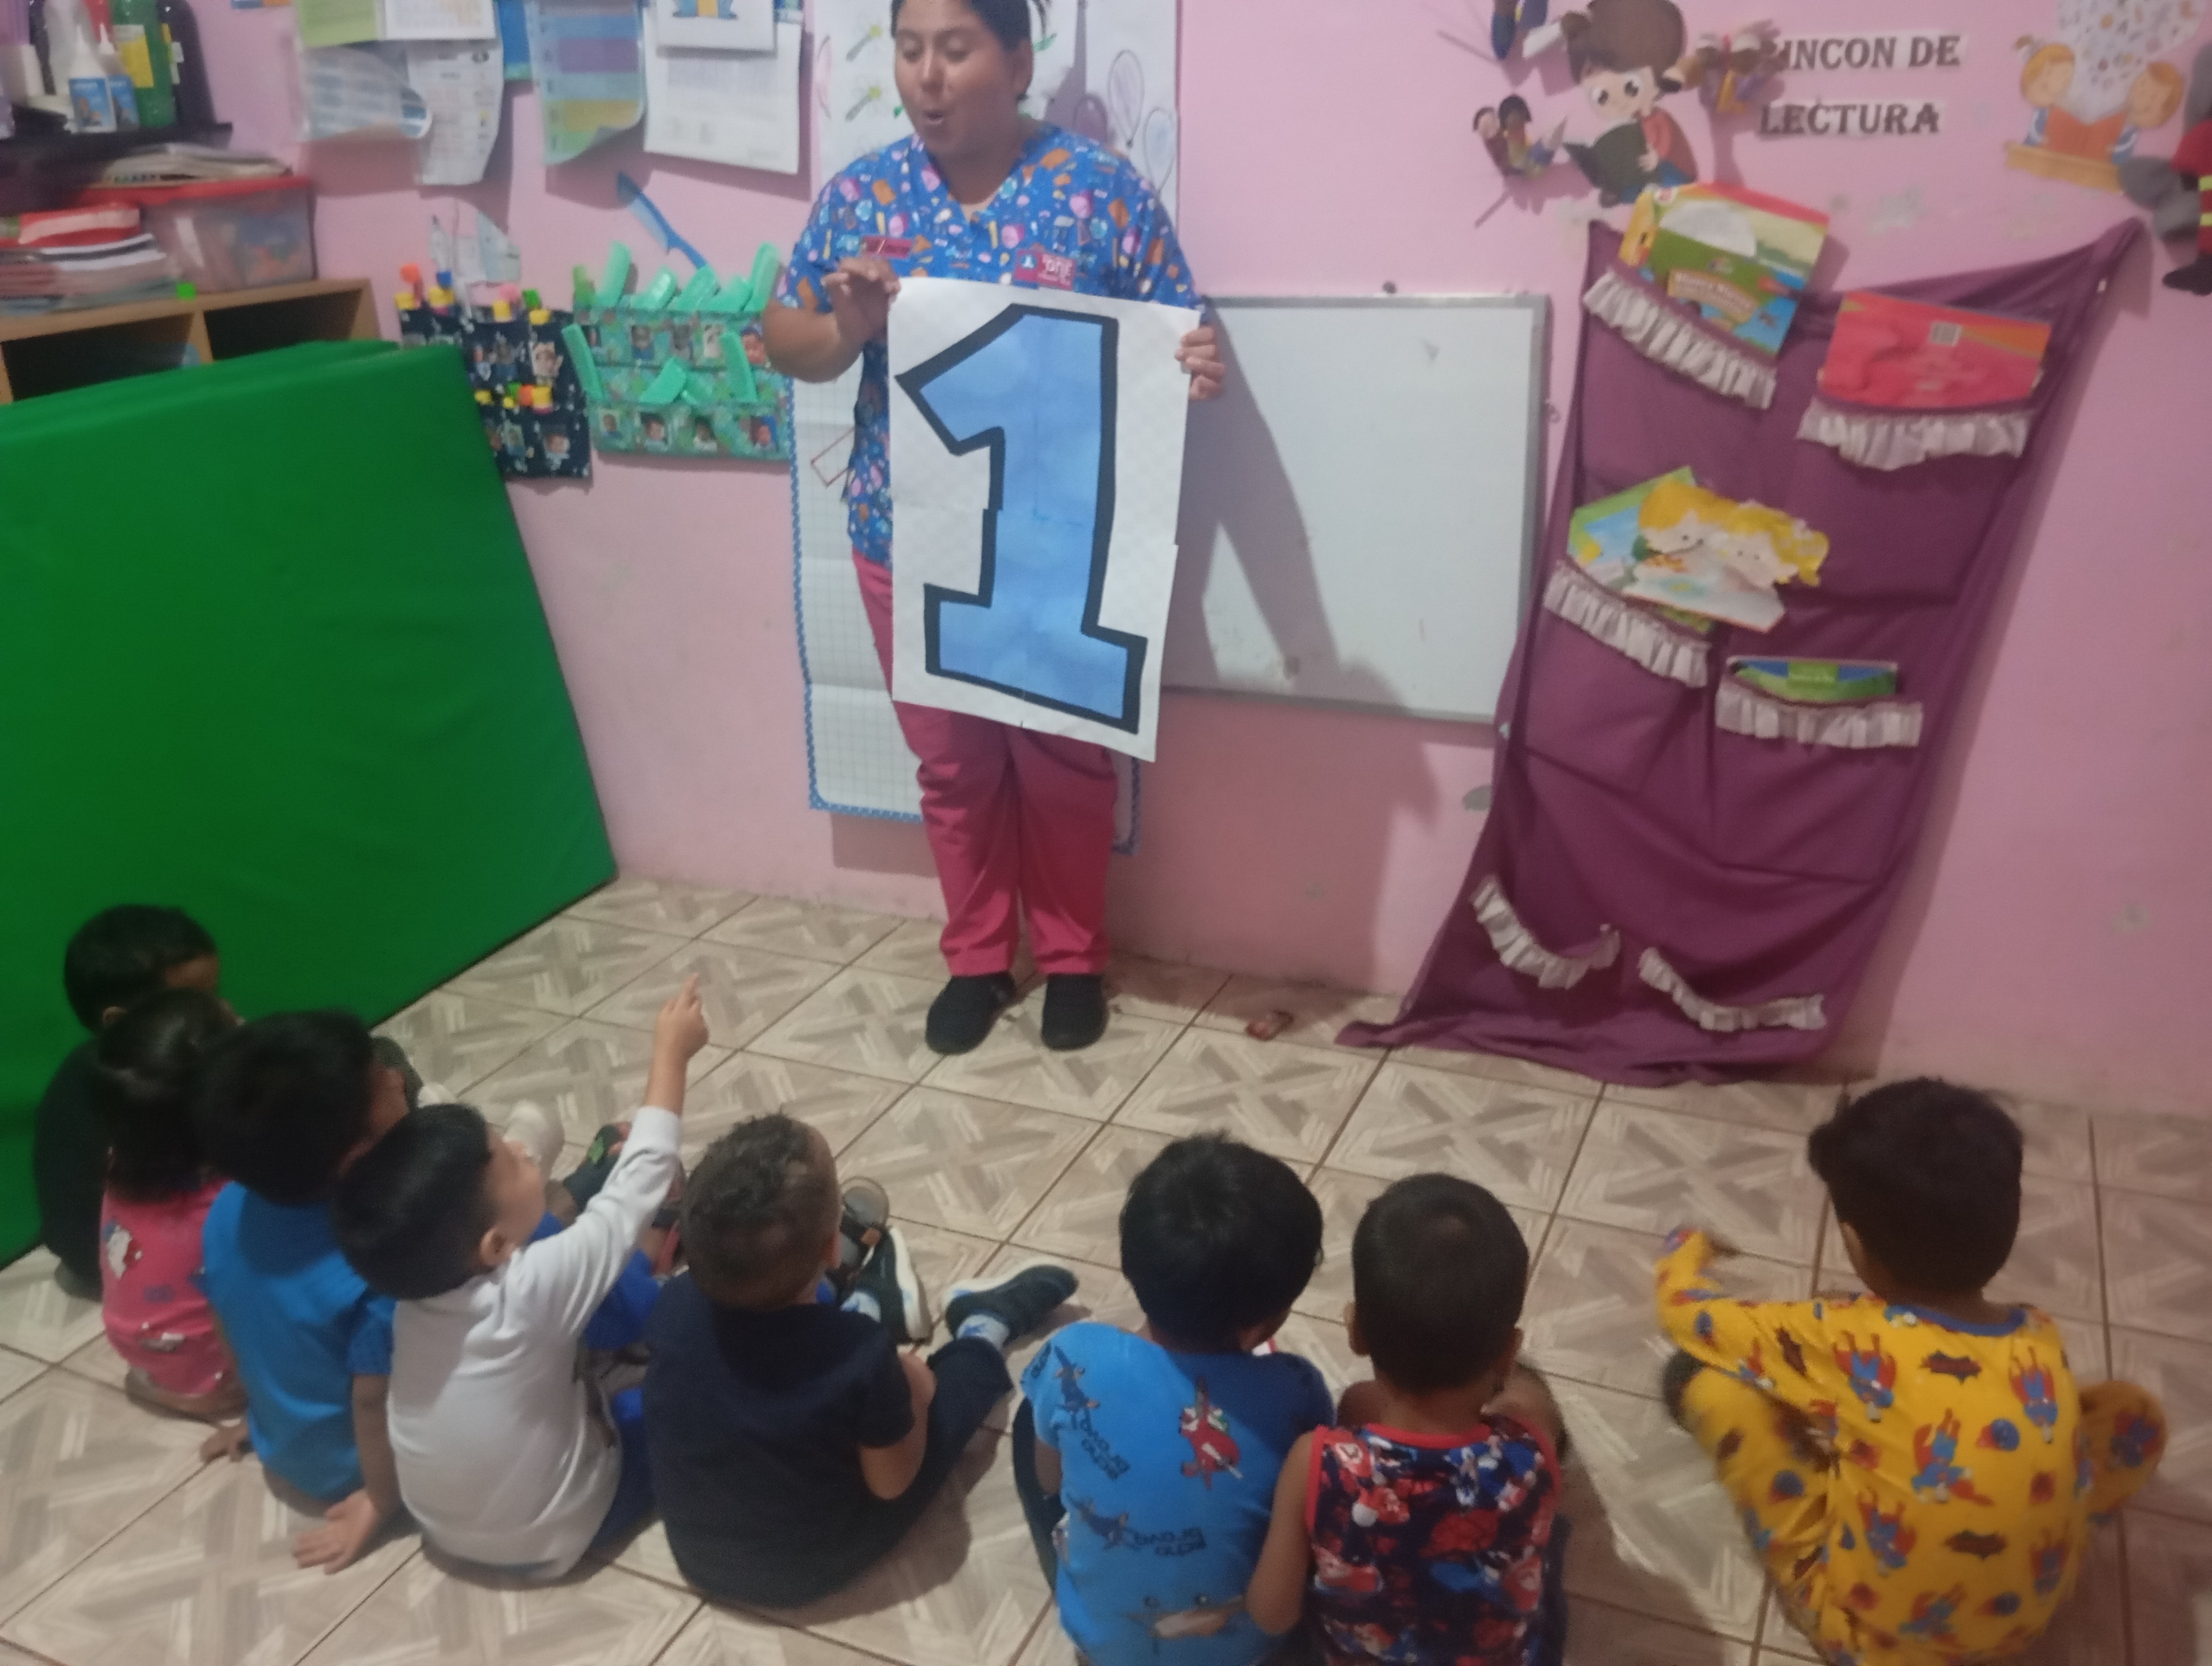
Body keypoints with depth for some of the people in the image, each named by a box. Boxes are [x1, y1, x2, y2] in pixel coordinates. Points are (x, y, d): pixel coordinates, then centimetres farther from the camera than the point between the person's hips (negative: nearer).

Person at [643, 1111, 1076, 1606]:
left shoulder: (676, 1305, -23)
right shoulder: (861, 1354, -34)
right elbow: (891, 1483, -17)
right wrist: (911, 1391, 0)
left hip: (696, 1553, 4)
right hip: (813, 1568, -3)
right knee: (960, 1372, 11)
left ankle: (871, 1305, 46)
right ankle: (986, 1322, 40)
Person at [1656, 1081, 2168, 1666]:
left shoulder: (1840, 1338, -21)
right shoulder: (2041, 1339, -9)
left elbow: (1685, 1313, -5)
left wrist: (1687, 1249, 17)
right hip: (2027, 1615, 4)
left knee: (1704, 1377, -6)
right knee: (2135, 1412, 16)